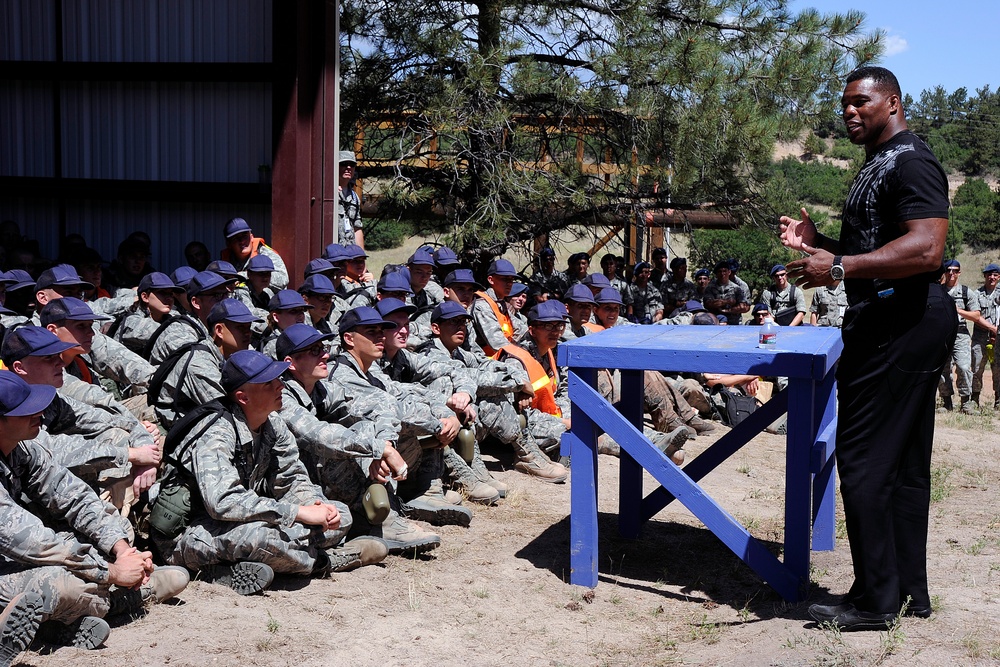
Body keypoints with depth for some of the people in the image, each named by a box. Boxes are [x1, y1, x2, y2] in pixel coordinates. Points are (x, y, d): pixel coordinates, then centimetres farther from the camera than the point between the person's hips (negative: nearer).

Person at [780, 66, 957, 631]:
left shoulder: (909, 162, -12)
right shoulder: (880, 165, 21)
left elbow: (926, 249, -26)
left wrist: (839, 267, -30)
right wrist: (817, 242, 13)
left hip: (900, 324, -11)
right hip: (901, 324, 11)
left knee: (864, 459, -9)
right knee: (905, 463, 14)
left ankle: (876, 601, -1)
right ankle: (910, 590, 22)